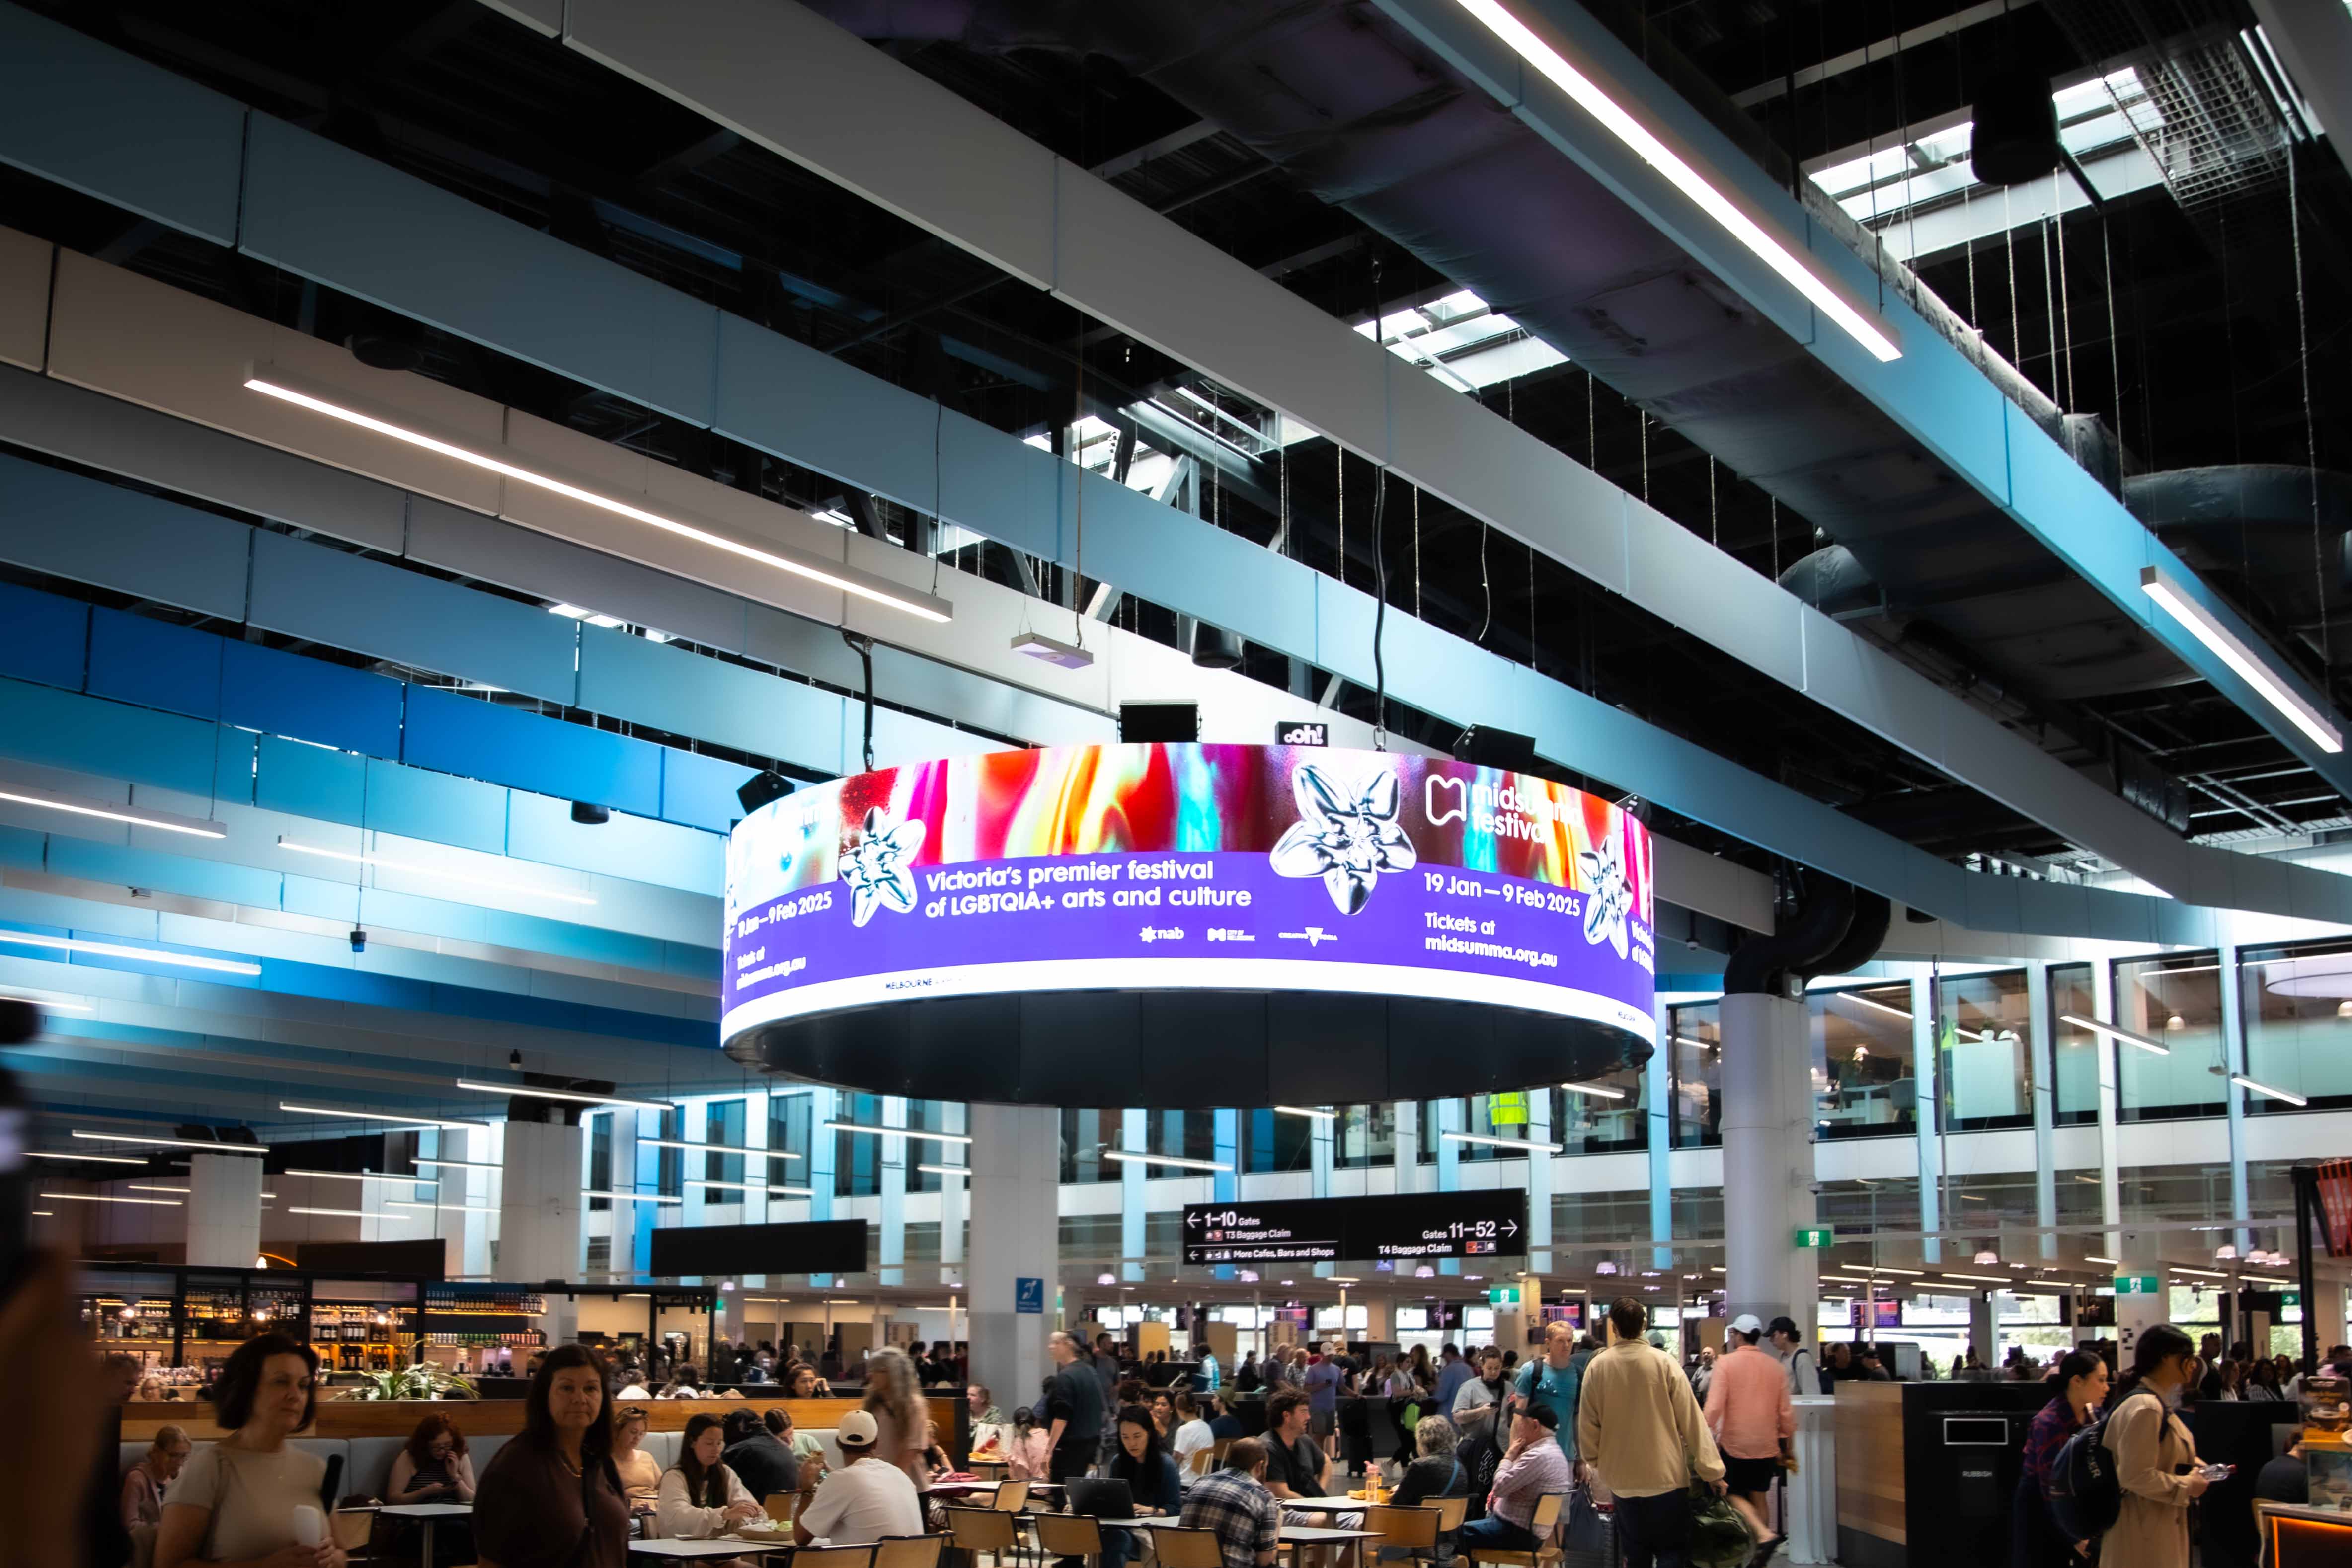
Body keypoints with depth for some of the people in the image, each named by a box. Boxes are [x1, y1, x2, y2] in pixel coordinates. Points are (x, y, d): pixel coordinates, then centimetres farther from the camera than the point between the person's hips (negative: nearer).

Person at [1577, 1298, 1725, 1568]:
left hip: (1622, 1478, 2)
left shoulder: (1597, 1366, -5)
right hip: (1667, 1475, -2)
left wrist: (1596, 1460, 17)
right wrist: (1711, 1470, -2)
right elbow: (1691, 1419, -8)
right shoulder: (1664, 1363, -10)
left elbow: (1587, 1423, 0)